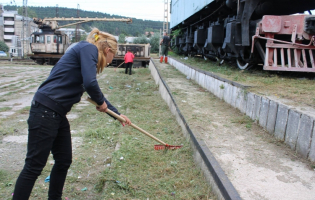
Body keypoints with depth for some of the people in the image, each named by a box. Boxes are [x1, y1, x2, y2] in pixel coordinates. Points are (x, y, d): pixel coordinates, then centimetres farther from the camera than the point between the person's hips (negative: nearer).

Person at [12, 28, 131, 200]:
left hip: (58, 114, 10)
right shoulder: (89, 48, -7)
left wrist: (117, 114, 32)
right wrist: (101, 102, -4)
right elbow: (90, 84, -23)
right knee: (34, 166, -1)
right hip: (45, 111, -10)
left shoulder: (87, 52, 20)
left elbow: (96, 94, 28)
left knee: (64, 161, 17)